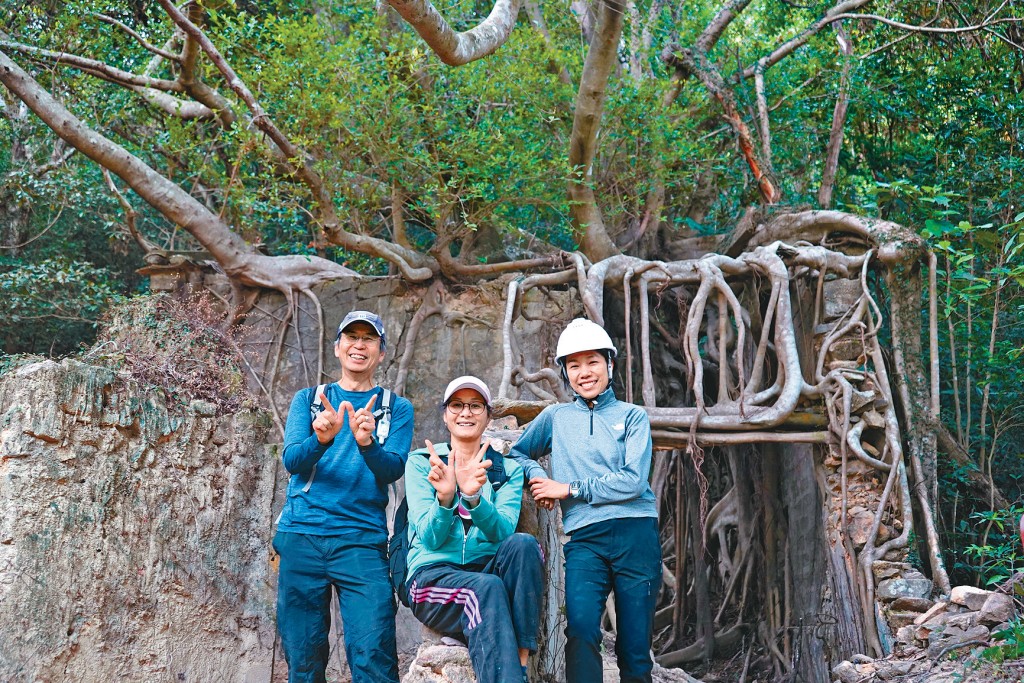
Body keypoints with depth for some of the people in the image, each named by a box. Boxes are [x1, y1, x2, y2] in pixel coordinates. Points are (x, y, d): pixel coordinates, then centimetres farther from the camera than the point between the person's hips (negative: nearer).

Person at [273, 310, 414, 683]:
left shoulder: (397, 409, 11)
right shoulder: (308, 399, 13)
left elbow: (393, 469, -4)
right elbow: (292, 460, -1)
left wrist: (367, 443, -25)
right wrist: (321, 438, -23)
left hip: (362, 539, -1)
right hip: (301, 536, 1)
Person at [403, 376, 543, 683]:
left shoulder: (507, 470, 10)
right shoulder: (420, 462, 6)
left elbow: (503, 531, -9)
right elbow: (431, 539, -6)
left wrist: (473, 497, -29)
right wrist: (445, 497, -28)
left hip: (488, 570, 2)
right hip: (434, 574, -2)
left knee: (523, 544, -30)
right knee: (487, 588, -36)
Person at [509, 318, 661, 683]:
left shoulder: (632, 416, 10)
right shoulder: (555, 417, 16)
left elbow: (633, 481, -2)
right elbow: (519, 453, 28)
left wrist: (569, 489, -2)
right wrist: (538, 478, 6)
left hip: (635, 533, 0)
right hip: (584, 539, 1)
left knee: (635, 649, -1)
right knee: (581, 627, -26)